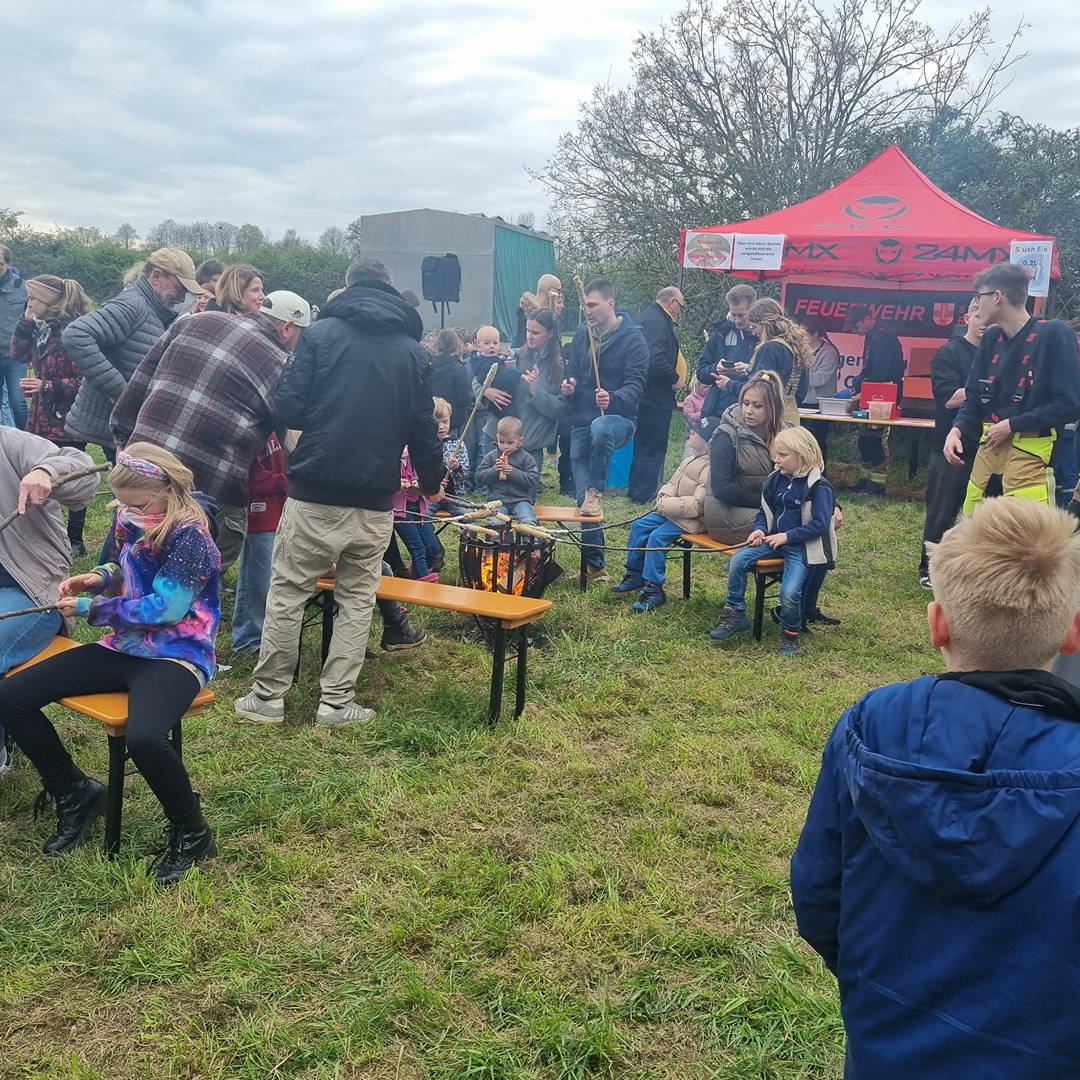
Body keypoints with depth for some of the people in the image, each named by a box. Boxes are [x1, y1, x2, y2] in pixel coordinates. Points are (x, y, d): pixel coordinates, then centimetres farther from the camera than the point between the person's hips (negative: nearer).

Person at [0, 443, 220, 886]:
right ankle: (75, 794, 18)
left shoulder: (189, 535, -19)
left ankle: (192, 835, -8)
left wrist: (89, 608, -12)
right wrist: (98, 577, 1)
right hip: (124, 648, 9)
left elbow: (164, 609, -22)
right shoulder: (128, 520, 5)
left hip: (176, 656, -8)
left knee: (143, 738, -38)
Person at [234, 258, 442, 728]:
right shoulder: (412, 351, 7)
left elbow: (288, 410, -6)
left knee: (287, 593, 9)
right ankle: (336, 701, 14)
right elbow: (422, 429, 10)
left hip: (314, 493, -2)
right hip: (374, 502, 2)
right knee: (356, 600, 12)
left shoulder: (320, 333, 0)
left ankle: (268, 696, 15)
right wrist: (432, 480, 25)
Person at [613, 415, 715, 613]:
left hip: (692, 520, -10)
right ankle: (634, 576, 17)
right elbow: (672, 484, 18)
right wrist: (664, 496, -5)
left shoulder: (710, 469, -23)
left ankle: (654, 590, -15)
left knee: (657, 537, -24)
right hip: (672, 512, 10)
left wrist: (667, 505, -21)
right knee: (639, 526, 6)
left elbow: (697, 505, -27)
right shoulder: (691, 460, 8)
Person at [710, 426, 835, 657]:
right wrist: (760, 530, -4)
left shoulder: (818, 487, -12)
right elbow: (764, 512, 17)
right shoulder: (775, 480, 7)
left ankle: (790, 634, 6)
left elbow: (820, 525, -15)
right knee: (738, 560, -16)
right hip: (774, 540, 6)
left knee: (789, 592, -23)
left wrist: (787, 536, -17)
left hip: (801, 547, -6)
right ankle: (735, 614, -3)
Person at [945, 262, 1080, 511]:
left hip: (1027, 453, -7)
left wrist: (1011, 425, -14)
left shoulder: (1055, 334, -11)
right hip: (988, 447, 7)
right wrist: (957, 430, -7)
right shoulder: (991, 339, 10)